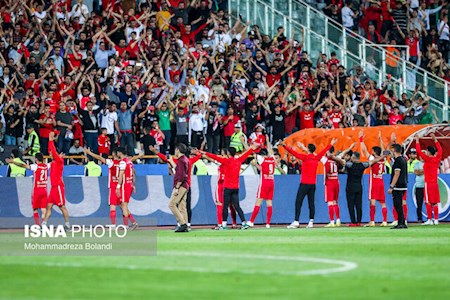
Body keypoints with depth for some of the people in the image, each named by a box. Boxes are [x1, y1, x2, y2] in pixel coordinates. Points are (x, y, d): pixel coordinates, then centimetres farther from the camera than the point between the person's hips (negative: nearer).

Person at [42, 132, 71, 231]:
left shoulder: (59, 161, -7)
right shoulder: (53, 162, 14)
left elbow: (54, 151, -15)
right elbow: (51, 151, 20)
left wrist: (51, 140, -12)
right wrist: (50, 140, 14)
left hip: (58, 186, -9)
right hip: (53, 187, 9)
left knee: (62, 206, -5)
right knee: (49, 206, 4)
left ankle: (67, 224, 1)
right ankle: (44, 224, 3)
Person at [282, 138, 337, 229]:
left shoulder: (305, 157, -9)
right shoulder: (316, 158, 7)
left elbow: (294, 152, -14)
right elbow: (324, 151, 22)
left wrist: (284, 146, -14)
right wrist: (331, 144, 36)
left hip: (304, 184, -6)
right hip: (313, 184, 6)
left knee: (298, 202, -7)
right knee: (311, 203, 8)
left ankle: (296, 222, -15)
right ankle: (311, 222, 5)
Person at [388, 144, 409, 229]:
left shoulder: (398, 160, -15)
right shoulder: (403, 159, 12)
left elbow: (397, 174, -19)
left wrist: (391, 187, -19)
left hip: (398, 186, -10)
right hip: (403, 186, 10)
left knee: (398, 205, -8)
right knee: (399, 205, 14)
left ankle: (400, 224, -10)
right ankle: (402, 223, 16)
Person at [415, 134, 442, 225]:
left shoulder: (427, 159, -11)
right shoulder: (437, 159, 5)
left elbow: (419, 151, -12)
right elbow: (440, 150, 21)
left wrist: (417, 141, -2)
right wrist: (435, 139, 27)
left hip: (428, 183, -6)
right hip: (435, 183, 6)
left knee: (428, 202, -5)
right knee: (435, 202, 7)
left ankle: (429, 220, -8)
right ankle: (436, 219, 7)